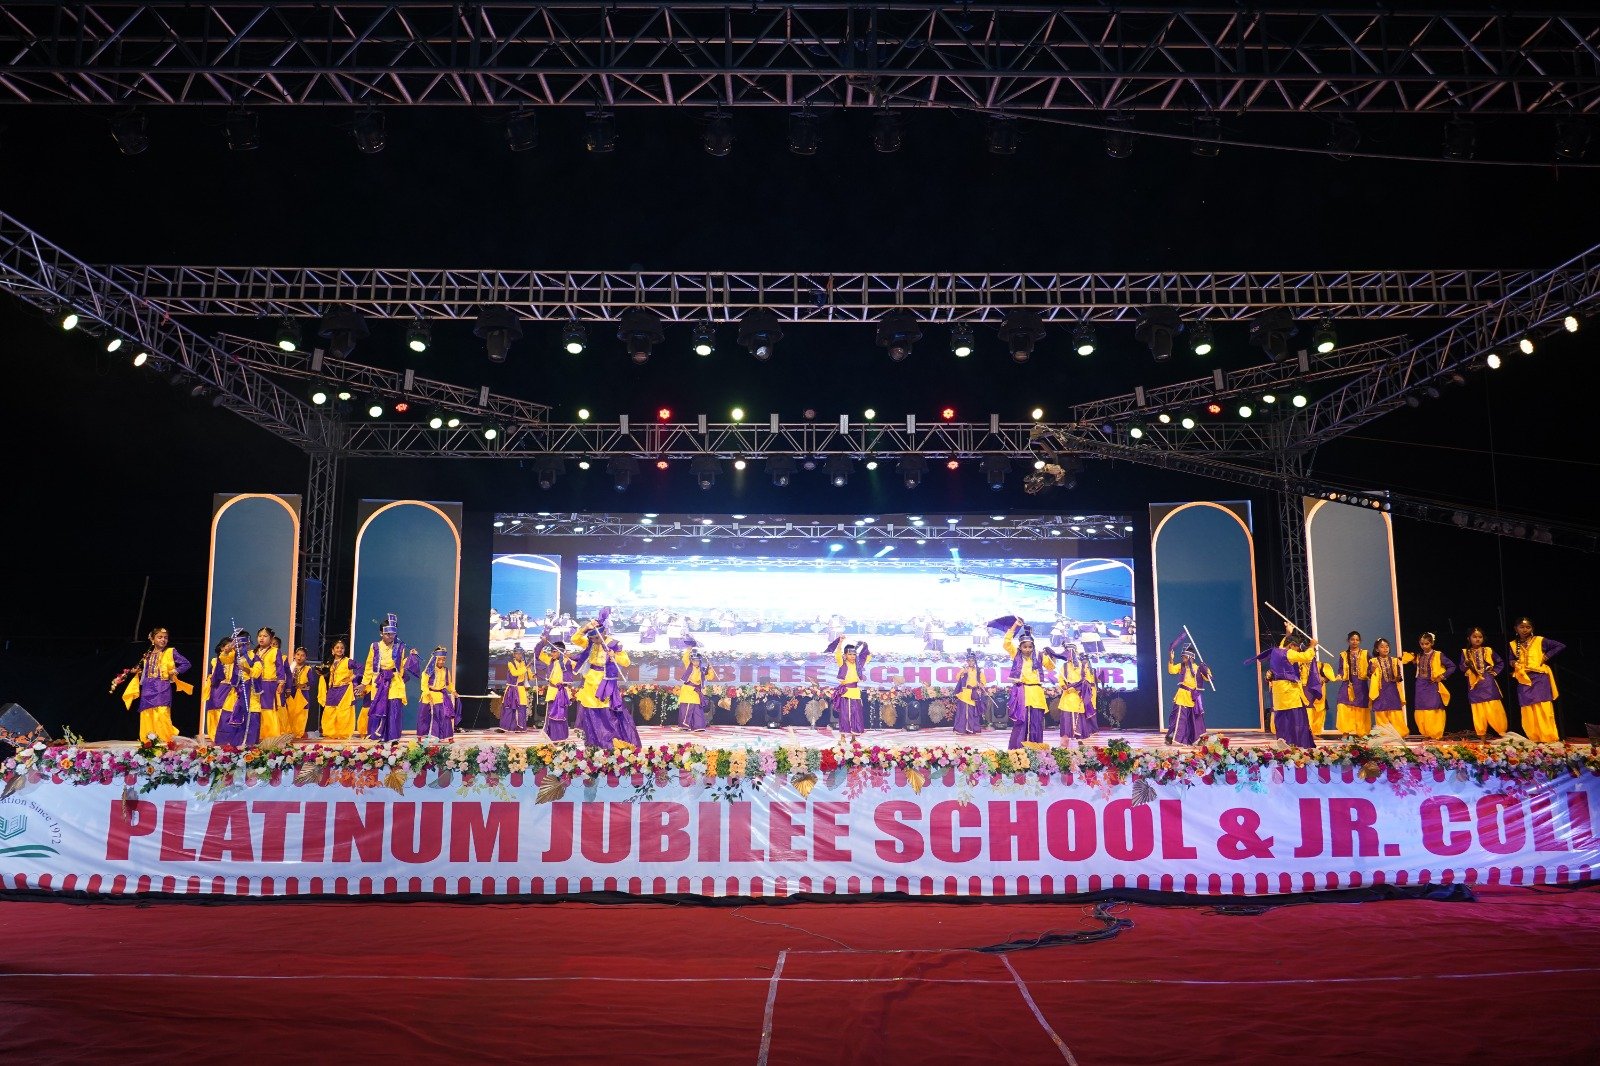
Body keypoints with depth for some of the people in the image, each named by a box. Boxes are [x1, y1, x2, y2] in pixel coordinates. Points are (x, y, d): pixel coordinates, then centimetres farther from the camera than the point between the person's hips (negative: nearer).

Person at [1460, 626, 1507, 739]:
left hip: (1488, 683, 0)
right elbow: (1462, 668, -2)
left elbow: (1501, 663, 14)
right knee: (1478, 710, 2)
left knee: (1494, 708, -3)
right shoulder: (1465, 652, 3)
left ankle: (1501, 731, 6)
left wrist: (1494, 672, 1)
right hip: (1475, 685, 0)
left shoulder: (1488, 650, 4)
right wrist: (1466, 663, -22)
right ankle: (1481, 734, 7)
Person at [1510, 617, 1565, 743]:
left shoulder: (1540, 641, 1)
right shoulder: (1513, 645, 10)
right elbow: (1512, 660, 18)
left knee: (1543, 710, -8)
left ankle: (1549, 739, -5)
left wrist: (1547, 656, -6)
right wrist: (1513, 663, -5)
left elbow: (1561, 646, 0)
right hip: (1524, 681, 3)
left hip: (1540, 679, -3)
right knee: (1528, 712, 1)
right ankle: (1534, 740, 6)